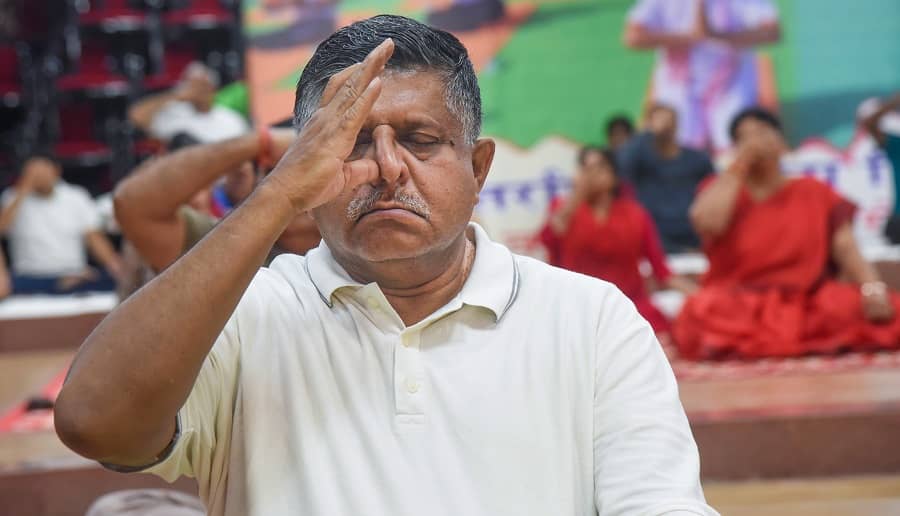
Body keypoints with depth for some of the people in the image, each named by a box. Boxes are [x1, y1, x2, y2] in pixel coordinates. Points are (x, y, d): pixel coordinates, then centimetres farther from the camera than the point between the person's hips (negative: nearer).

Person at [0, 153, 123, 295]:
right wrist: (23, 191, -10)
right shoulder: (14, 199, 8)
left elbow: (94, 238, 7)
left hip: (74, 277, 1)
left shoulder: (76, 197, 12)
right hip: (31, 279, -1)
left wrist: (117, 268, -10)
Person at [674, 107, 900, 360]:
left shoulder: (815, 193, 12)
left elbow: (847, 248, 0)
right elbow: (707, 223, -15)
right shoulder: (720, 191, 9)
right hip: (740, 309, -1)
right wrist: (739, 166, -5)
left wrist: (873, 289, -21)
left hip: (806, 308, 2)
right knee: (705, 313, -35)